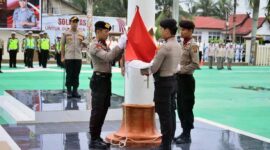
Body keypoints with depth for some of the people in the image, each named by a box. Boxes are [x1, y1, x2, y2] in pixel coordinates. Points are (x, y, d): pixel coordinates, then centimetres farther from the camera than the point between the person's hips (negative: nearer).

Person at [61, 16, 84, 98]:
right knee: (69, 75, 2)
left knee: (76, 75, 6)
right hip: (68, 57, -2)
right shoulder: (66, 33, 3)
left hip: (78, 57, 2)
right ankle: (69, 91, 10)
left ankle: (75, 91, 14)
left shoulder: (81, 34, 9)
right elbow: (62, 45, 5)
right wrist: (62, 57, 0)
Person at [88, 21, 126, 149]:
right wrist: (119, 45, -24)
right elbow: (107, 57, -28)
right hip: (99, 79, -9)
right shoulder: (95, 46, -13)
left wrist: (122, 47, 4)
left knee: (103, 109, 13)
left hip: (106, 79, 9)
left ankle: (97, 137, 21)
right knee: (97, 110, -6)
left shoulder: (104, 45, 16)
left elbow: (114, 59, 16)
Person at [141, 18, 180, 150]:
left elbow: (154, 68, -19)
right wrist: (149, 70, 11)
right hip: (172, 79, 9)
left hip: (163, 82, -9)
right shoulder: (177, 45, 9)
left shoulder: (165, 47, -20)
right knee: (170, 112, 13)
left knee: (164, 114, -3)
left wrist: (144, 71, 0)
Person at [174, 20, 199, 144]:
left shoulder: (193, 46, -12)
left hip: (187, 79, -8)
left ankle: (187, 135, 9)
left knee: (187, 108, 0)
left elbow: (195, 64, -19)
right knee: (180, 107, 13)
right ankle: (184, 132, 23)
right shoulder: (182, 44, 11)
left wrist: (181, 69, -19)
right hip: (179, 78, 8)